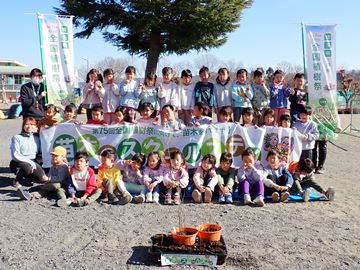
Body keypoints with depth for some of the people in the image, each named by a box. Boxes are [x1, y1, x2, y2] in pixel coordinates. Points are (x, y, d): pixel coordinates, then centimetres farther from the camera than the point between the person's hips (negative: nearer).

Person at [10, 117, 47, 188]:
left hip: (33, 163, 3)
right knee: (27, 167, -38)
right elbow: (16, 156, -13)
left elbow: (40, 153, 8)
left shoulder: (37, 138, 8)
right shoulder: (17, 138, -5)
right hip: (18, 163, -3)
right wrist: (30, 162, -21)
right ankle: (17, 181, -7)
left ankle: (26, 178, 7)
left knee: (43, 178, -21)